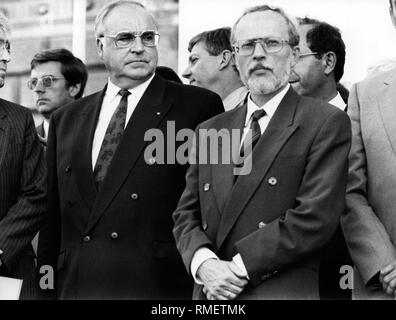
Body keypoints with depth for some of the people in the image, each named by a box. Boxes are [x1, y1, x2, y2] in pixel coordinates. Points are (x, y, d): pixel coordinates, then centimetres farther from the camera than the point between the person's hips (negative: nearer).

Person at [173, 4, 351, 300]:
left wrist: (237, 268, -15)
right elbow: (186, 215, 9)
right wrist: (203, 262, -11)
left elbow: (315, 217, -14)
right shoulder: (209, 131, 12)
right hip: (209, 296, 4)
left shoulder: (327, 123, -5)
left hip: (285, 291, -4)